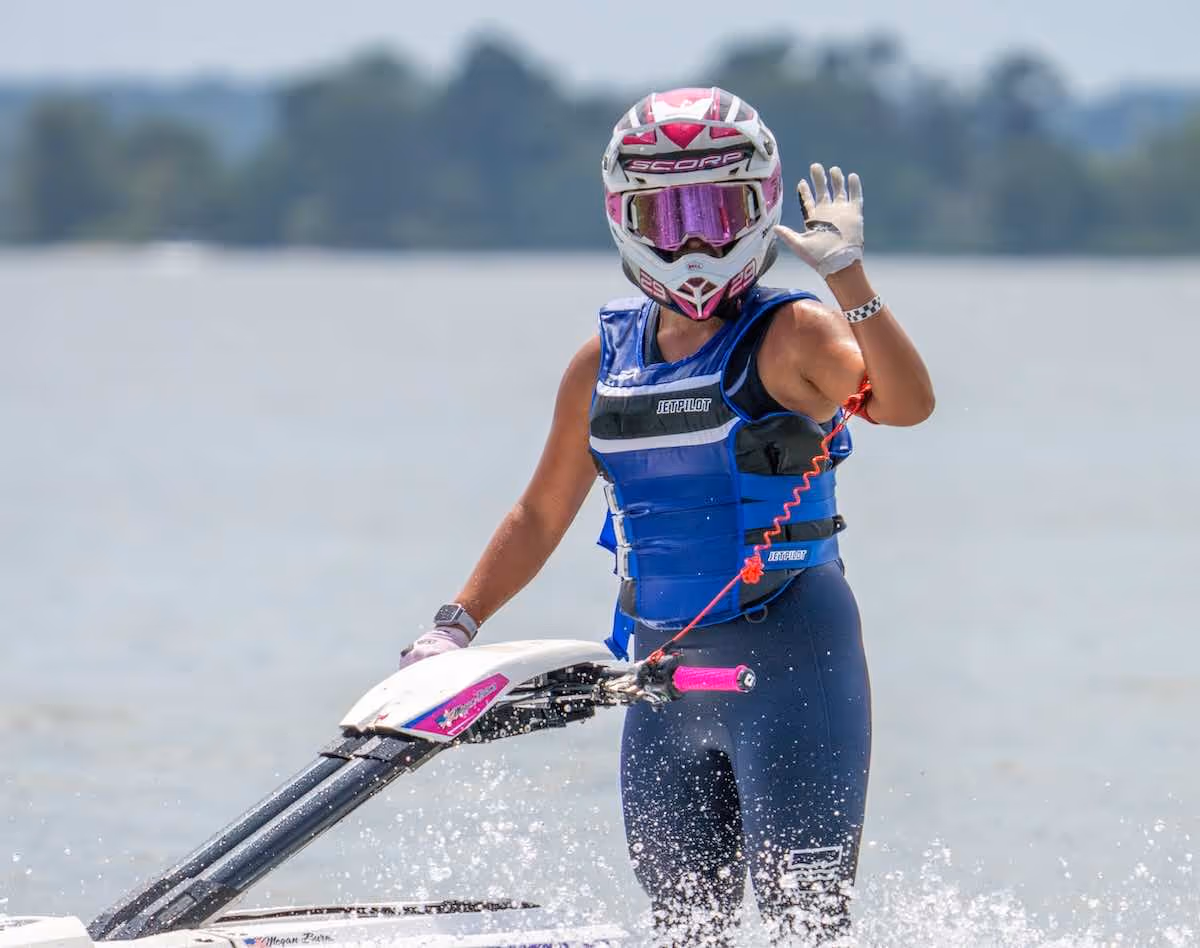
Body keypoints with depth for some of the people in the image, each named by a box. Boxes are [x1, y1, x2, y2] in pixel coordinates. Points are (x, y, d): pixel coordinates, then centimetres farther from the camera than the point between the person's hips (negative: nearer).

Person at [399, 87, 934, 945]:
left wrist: (847, 275, -35)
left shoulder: (791, 336, -8)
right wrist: (456, 624, 12)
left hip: (788, 663, -6)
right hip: (665, 675, 6)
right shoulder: (606, 361, 9)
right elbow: (542, 515, 19)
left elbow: (908, 405, -27)